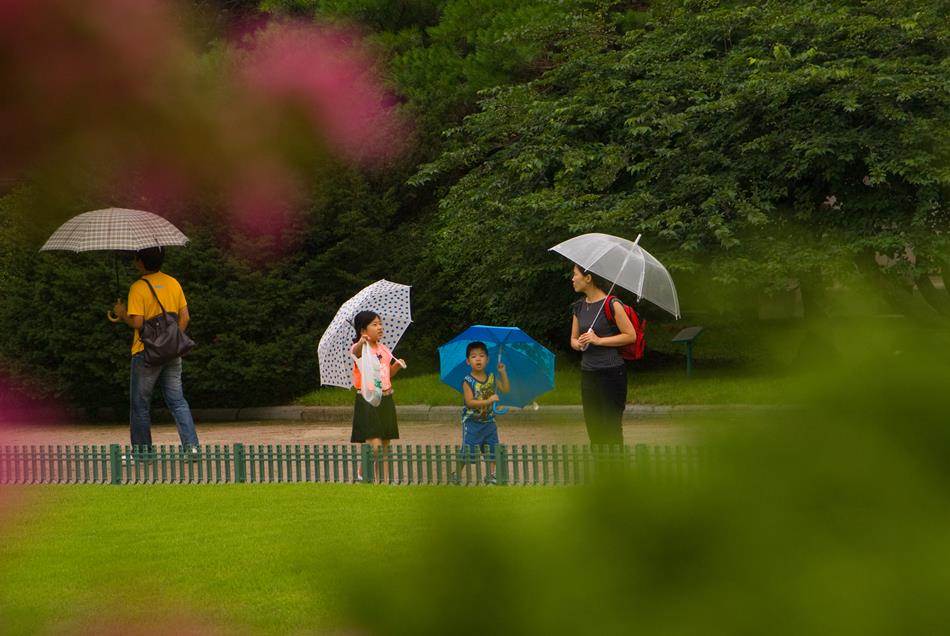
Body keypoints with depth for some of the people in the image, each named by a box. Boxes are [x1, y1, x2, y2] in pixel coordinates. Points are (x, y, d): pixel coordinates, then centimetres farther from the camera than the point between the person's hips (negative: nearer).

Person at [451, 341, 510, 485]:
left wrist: (503, 373, -1)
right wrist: (488, 401, -30)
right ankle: (457, 474, 10)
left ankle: (490, 473, 17)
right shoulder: (468, 381, -14)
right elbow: (469, 402, -21)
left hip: (489, 421, 5)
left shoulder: (491, 378, 3)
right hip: (472, 422, -5)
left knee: (492, 448, 7)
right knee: (468, 449, -3)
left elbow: (506, 389, 7)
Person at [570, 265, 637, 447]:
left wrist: (599, 340, -15)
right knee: (593, 424, 10)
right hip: (588, 373, 7)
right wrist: (579, 344, -7)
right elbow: (573, 339, 17)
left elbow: (631, 336, -10)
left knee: (611, 426, -4)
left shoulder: (611, 304, -10)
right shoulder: (579, 307, 10)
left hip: (611, 372, -7)